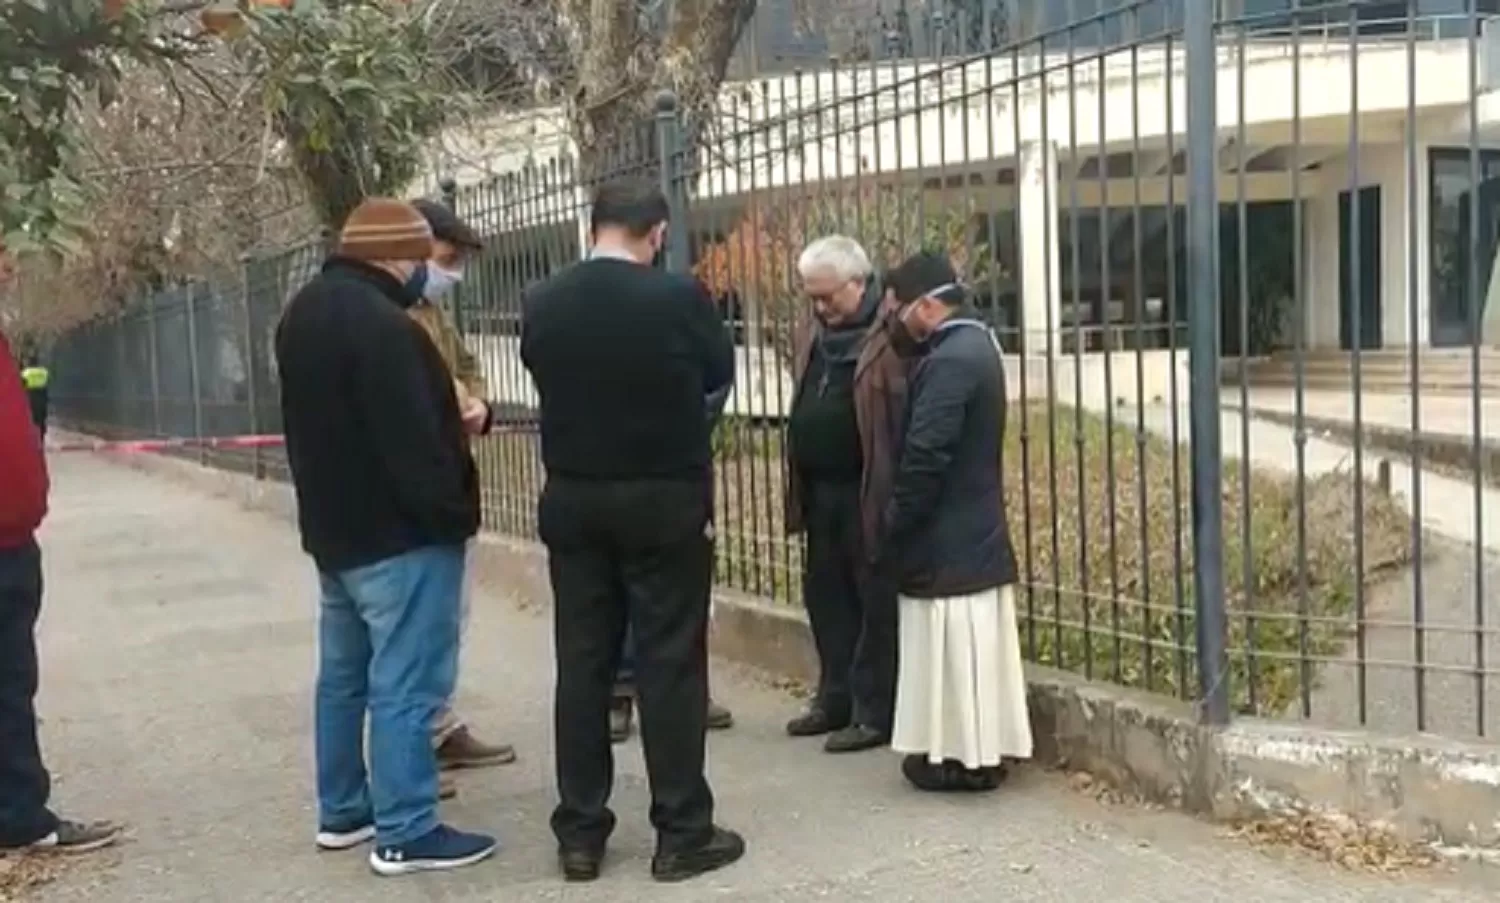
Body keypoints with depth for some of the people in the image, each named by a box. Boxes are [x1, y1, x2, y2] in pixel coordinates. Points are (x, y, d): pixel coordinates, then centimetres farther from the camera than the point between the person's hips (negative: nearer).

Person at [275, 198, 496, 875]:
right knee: (404, 686, -3)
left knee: (343, 674, 18)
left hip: (332, 526, 10)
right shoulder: (381, 325, -22)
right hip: (400, 534, -10)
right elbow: (414, 443, -24)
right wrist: (451, 511, -13)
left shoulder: (304, 312, 10)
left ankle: (342, 811, 28)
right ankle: (405, 834, 4)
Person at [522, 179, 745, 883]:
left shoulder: (542, 303, -3)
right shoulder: (678, 296, -13)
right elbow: (719, 372, 4)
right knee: (670, 664, 3)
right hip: (664, 503, -4)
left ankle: (579, 834, 16)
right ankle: (682, 832, 9)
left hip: (573, 503, 4)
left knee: (582, 664, 9)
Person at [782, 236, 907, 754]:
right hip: (821, 489, 9)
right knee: (825, 594, 15)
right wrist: (796, 487, 15)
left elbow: (911, 418, -17)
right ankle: (836, 698, 27)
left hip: (870, 492, -8)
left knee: (877, 601, 1)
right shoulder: (812, 338, 14)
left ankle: (875, 711, 11)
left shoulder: (892, 335, -13)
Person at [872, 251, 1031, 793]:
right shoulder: (975, 343, 11)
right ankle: (982, 749, 22)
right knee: (973, 643, 14)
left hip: (946, 538, -10)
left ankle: (961, 756, 9)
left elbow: (924, 457, -23)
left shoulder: (949, 361, -21)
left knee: (953, 646, 0)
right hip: (975, 529, 10)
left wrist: (891, 533, -15)